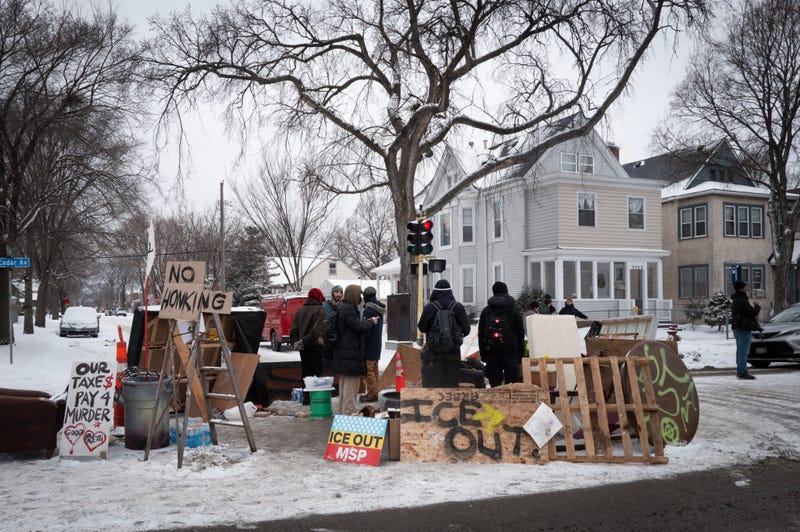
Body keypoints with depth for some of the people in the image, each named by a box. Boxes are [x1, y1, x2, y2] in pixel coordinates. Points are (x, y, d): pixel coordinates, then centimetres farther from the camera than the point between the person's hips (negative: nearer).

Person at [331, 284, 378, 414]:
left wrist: (367, 322, 14)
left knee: (344, 383, 18)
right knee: (351, 383, -7)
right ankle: (349, 412, -5)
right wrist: (371, 322, -4)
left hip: (342, 353, 11)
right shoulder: (349, 309, -18)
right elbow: (359, 327, -20)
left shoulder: (343, 308, 16)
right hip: (351, 353, -11)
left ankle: (342, 410, 26)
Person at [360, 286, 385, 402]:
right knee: (374, 368, 16)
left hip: (370, 344, -9)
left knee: (369, 369, -4)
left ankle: (372, 394, -3)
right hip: (378, 344, 9)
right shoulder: (379, 309, 11)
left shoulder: (369, 310, -16)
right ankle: (374, 392, 22)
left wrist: (362, 344, -13)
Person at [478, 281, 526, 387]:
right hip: (511, 351, -1)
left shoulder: (485, 311, 6)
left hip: (491, 352, 1)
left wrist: (483, 353, 12)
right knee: (512, 381, 0)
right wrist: (521, 353, 11)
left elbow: (481, 334, 7)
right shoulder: (514, 311, 4)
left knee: (494, 383, 3)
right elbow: (521, 333, 6)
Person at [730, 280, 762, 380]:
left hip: (737, 329, 11)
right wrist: (757, 307, -2)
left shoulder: (736, 300, 14)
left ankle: (740, 371, 23)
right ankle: (742, 372, -5)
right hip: (744, 330, -11)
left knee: (740, 351, 16)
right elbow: (753, 312, -20)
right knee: (743, 351, -7)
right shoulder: (741, 301, -20)